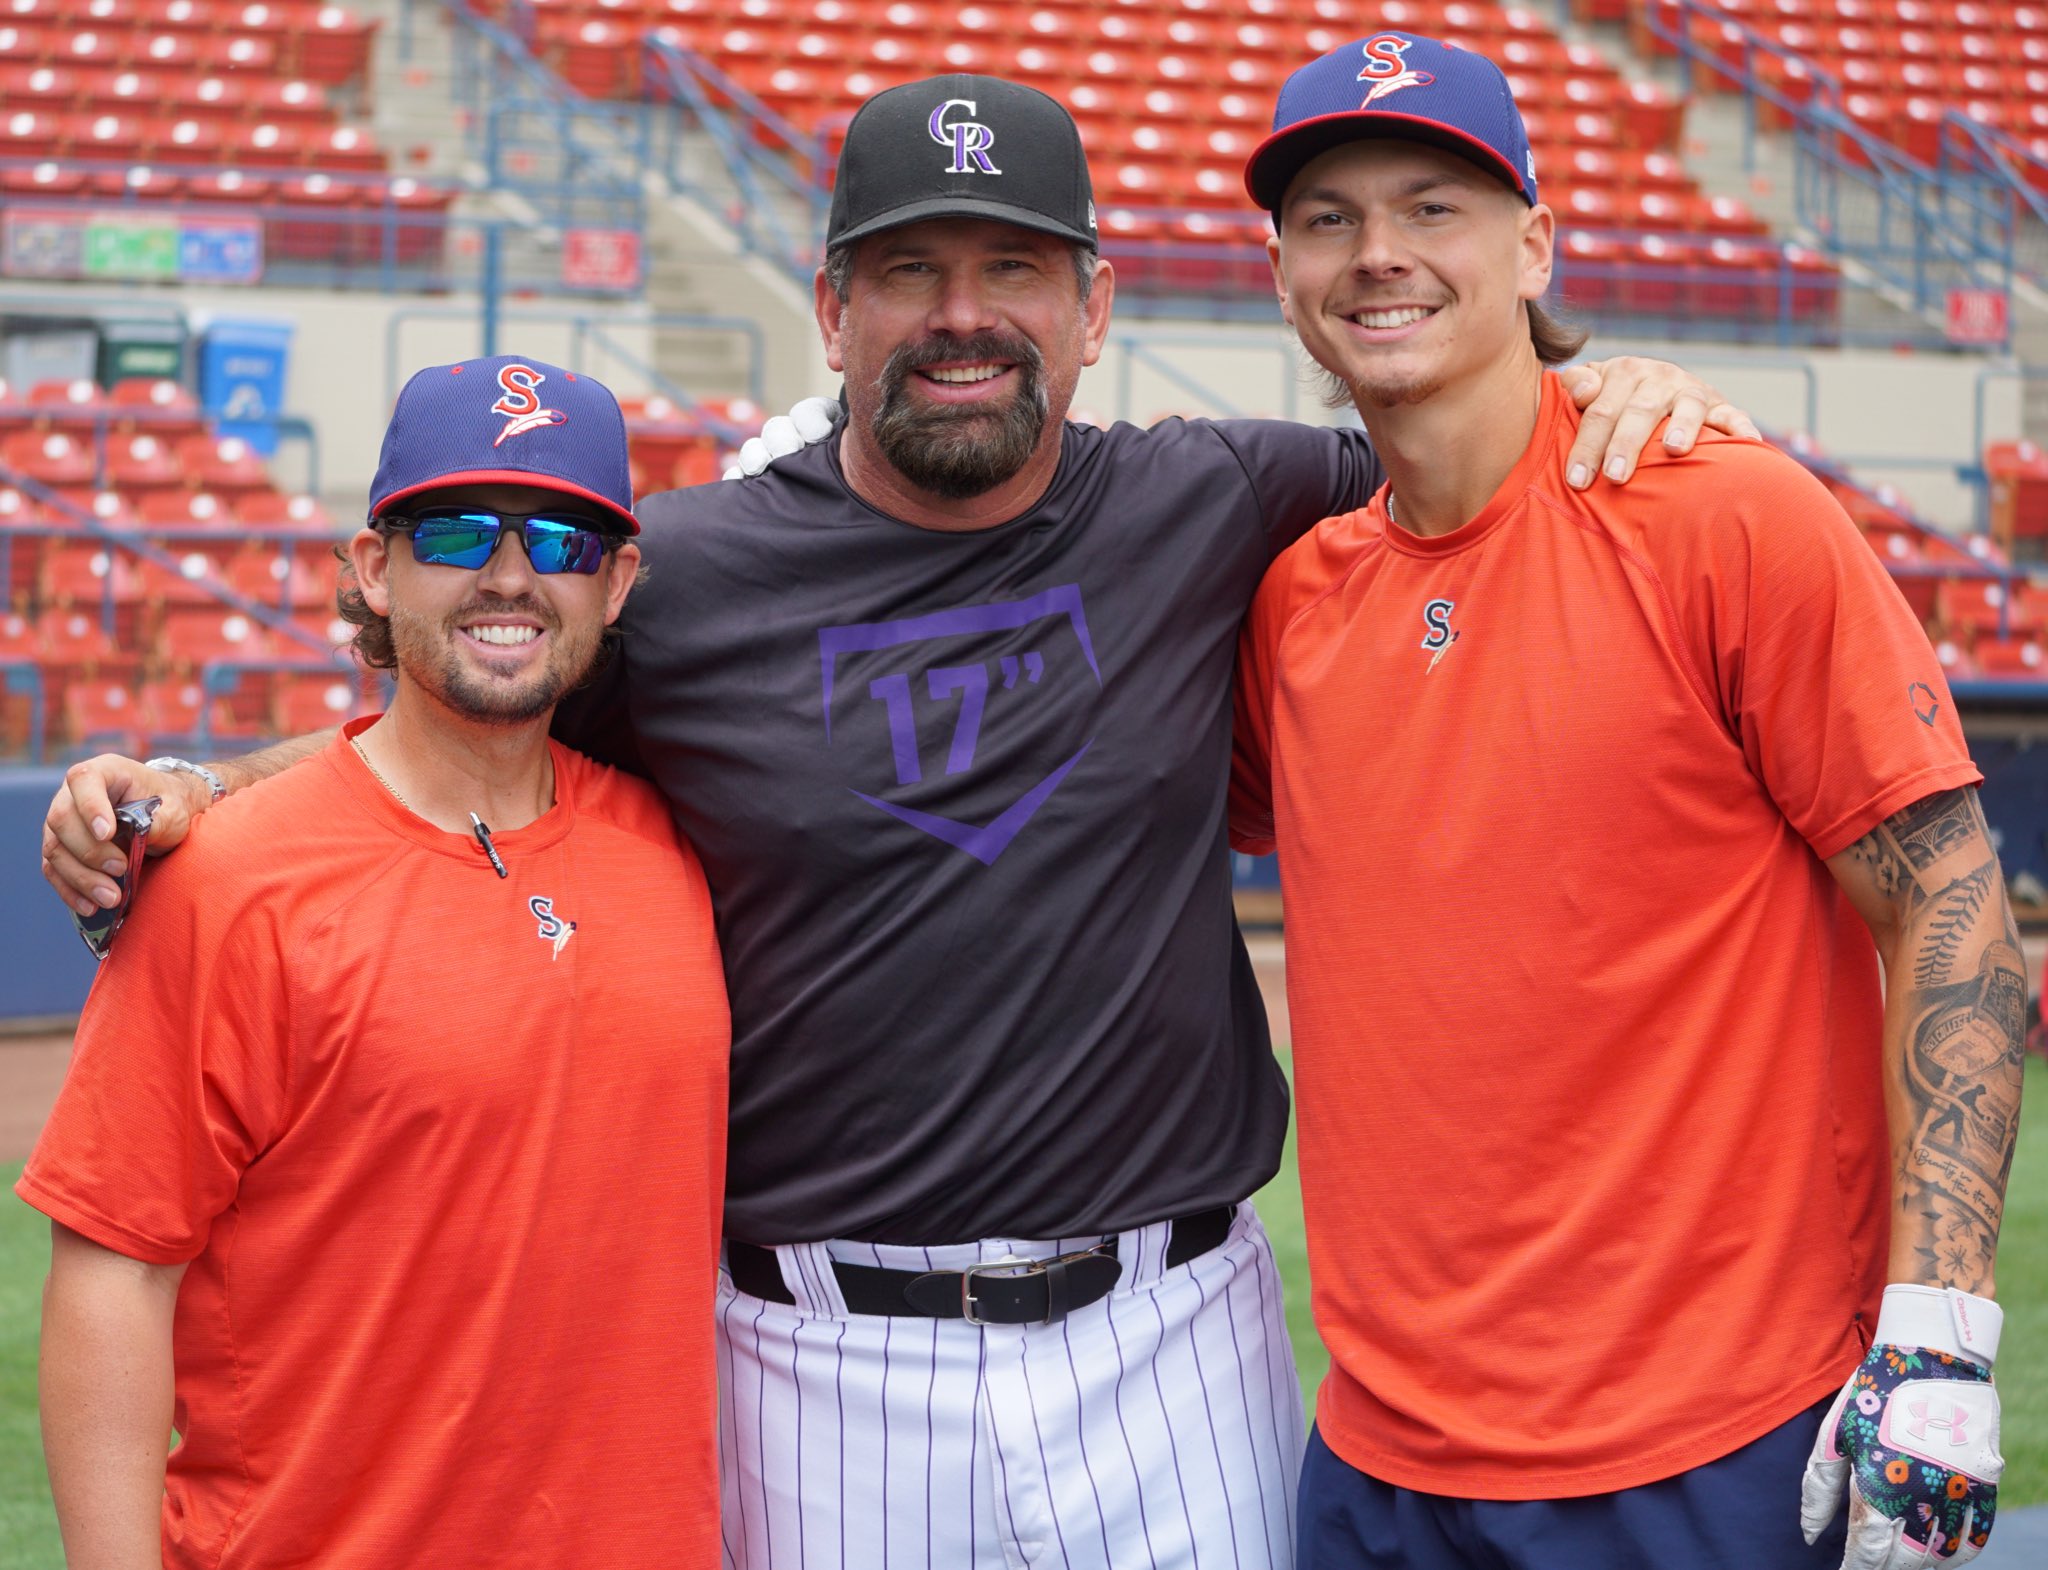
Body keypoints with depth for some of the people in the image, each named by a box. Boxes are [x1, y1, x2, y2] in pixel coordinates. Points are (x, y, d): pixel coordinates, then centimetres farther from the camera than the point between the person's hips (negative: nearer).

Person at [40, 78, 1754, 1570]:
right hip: (825, 1355, -1)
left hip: (1171, 1341, 1)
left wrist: (1622, 392, -4)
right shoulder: (675, 574, -1)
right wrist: (170, 795, -4)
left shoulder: (1212, 511, 2)